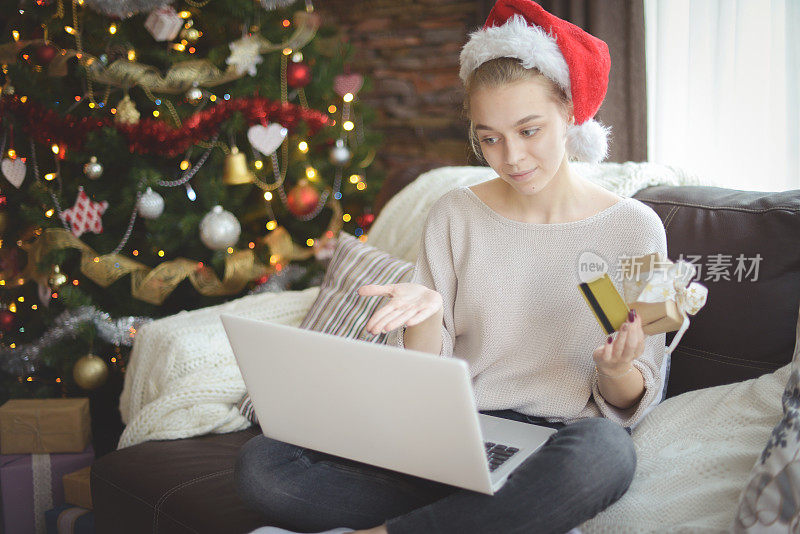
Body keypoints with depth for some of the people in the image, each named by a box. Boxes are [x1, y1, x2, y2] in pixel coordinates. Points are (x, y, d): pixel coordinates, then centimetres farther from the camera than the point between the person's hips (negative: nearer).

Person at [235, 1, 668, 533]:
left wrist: (617, 371, -19)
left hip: (559, 442, -2)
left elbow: (631, 404, 3)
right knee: (261, 464, -19)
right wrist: (424, 312, -16)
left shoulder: (633, 227, 0)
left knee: (604, 451, -41)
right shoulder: (454, 216, 6)